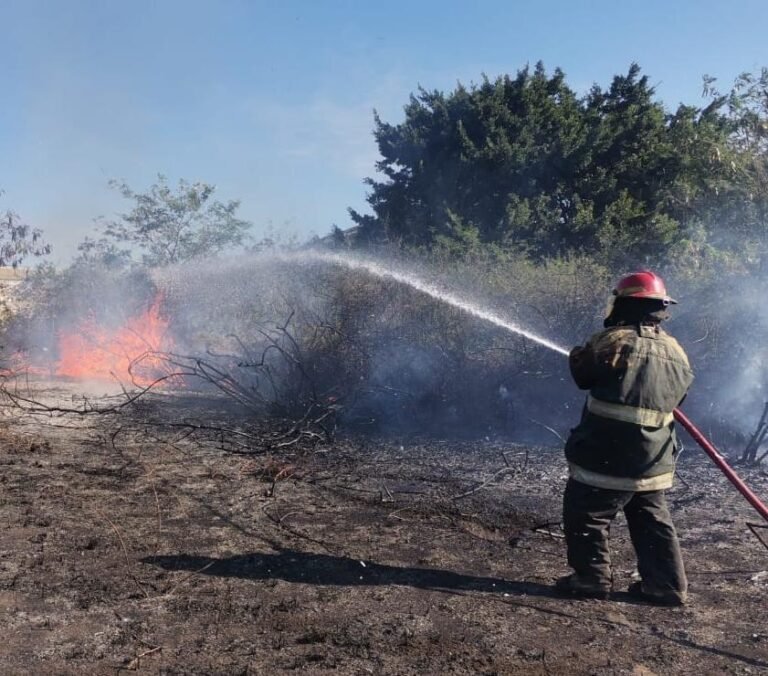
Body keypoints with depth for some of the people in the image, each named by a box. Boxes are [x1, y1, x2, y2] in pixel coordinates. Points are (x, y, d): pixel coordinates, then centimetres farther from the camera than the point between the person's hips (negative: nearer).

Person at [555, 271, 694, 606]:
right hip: (653, 463, 7)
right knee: (653, 523, 18)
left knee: (584, 516, 9)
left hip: (606, 458, -6)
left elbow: (581, 372, 0)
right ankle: (666, 584, 21)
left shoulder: (614, 341, -15)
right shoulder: (675, 351, 5)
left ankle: (592, 578, 13)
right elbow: (679, 395, 18)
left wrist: (579, 352, 21)